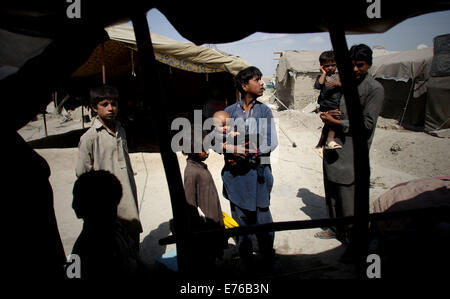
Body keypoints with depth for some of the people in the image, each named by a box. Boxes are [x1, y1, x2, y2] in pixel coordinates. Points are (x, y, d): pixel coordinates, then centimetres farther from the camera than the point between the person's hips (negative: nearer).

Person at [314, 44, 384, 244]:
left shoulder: (375, 89, -7)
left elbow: (367, 123, -13)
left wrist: (336, 122, -13)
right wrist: (330, 114, 1)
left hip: (352, 150, -7)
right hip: (333, 144, 7)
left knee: (348, 194, -3)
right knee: (331, 190, 16)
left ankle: (352, 236, 15)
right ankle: (336, 228, 33)